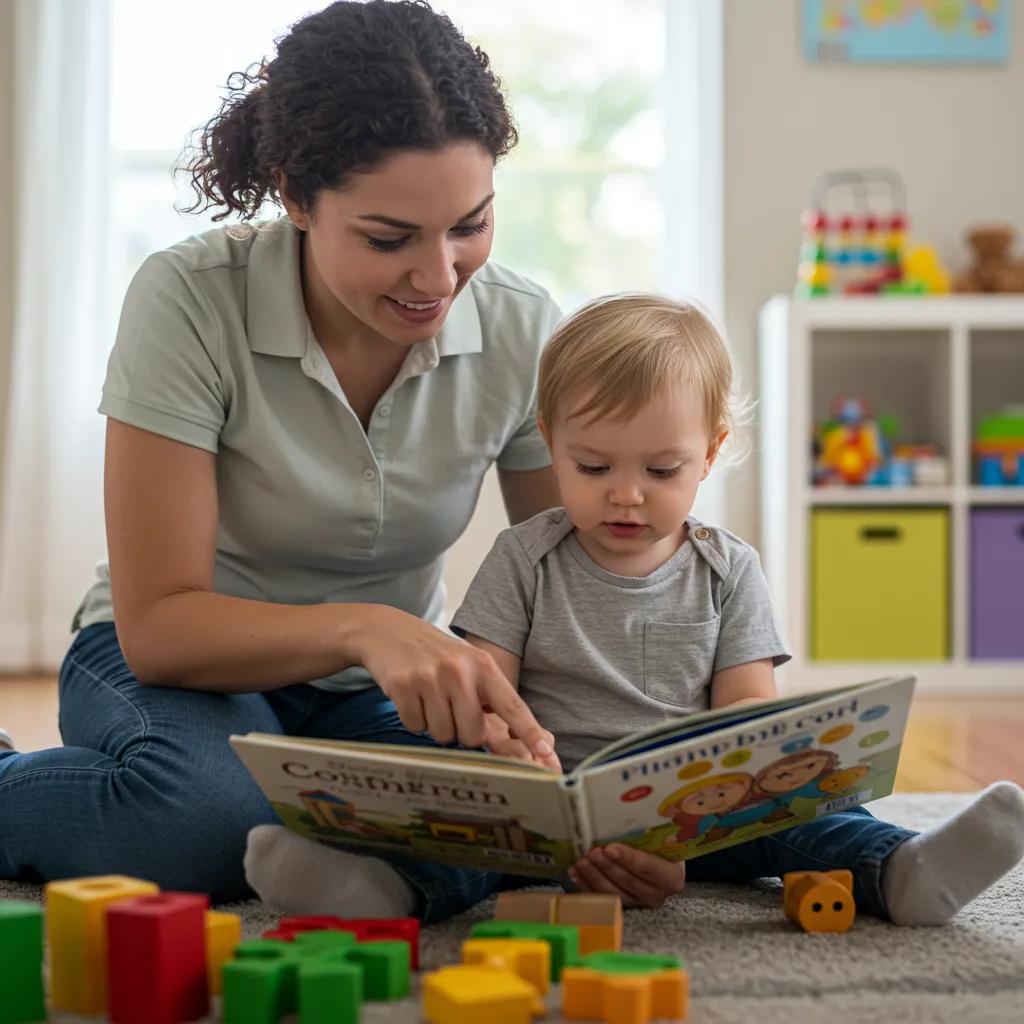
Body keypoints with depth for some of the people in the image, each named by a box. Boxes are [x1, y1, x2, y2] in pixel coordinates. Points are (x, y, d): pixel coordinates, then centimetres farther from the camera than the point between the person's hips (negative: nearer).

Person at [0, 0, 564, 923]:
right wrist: (361, 628, -42)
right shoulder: (190, 301, -22)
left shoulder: (523, 330, -13)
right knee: (201, 807, -37)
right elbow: (157, 623, -23)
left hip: (385, 691, 3)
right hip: (187, 667, -2)